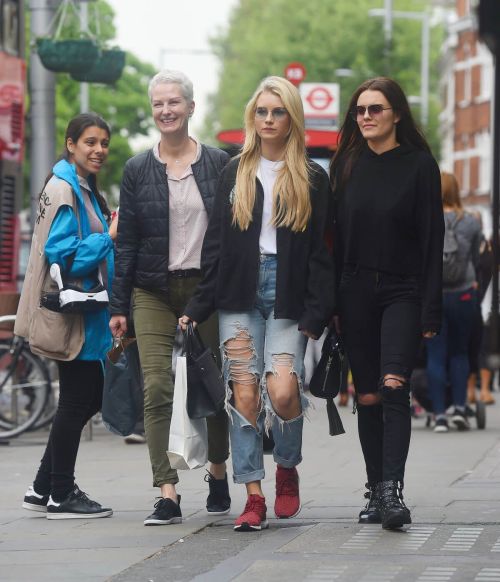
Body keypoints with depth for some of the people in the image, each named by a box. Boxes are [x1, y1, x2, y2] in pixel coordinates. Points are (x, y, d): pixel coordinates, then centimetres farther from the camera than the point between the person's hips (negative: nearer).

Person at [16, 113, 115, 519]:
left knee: (89, 398, 13)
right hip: (72, 314, -10)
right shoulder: (63, 190, -14)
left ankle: (45, 489, 19)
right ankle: (61, 496, 6)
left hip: (86, 313, 10)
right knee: (77, 402, -3)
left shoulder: (84, 190, 17)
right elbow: (63, 254, -22)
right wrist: (110, 238, -19)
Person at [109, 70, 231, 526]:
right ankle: (167, 494, -11)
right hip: (154, 292, 0)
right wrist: (118, 307, 2)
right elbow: (126, 242, 6)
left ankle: (218, 473, 29)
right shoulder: (138, 170, 6)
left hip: (207, 288, 0)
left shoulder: (218, 164, 4)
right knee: (157, 389, -9)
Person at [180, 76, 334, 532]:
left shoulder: (312, 179, 8)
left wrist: (316, 314, -6)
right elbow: (216, 244, 12)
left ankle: (287, 469, 11)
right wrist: (199, 307, 6)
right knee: (244, 391, -6)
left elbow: (320, 251, 3)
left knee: (282, 389, -17)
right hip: (240, 293, 2)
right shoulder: (235, 174, 14)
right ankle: (254, 498, -2)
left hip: (288, 295, -2)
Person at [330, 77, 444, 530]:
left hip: (402, 292, -4)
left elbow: (432, 239, -4)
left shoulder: (419, 165, -2)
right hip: (356, 292, 4)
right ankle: (377, 491, 12)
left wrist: (430, 309, -9)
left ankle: (392, 490, -22)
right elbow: (337, 235, 10)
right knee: (367, 395, 5)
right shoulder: (347, 165, 9)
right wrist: (332, 302, 4)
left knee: (394, 387, -17)